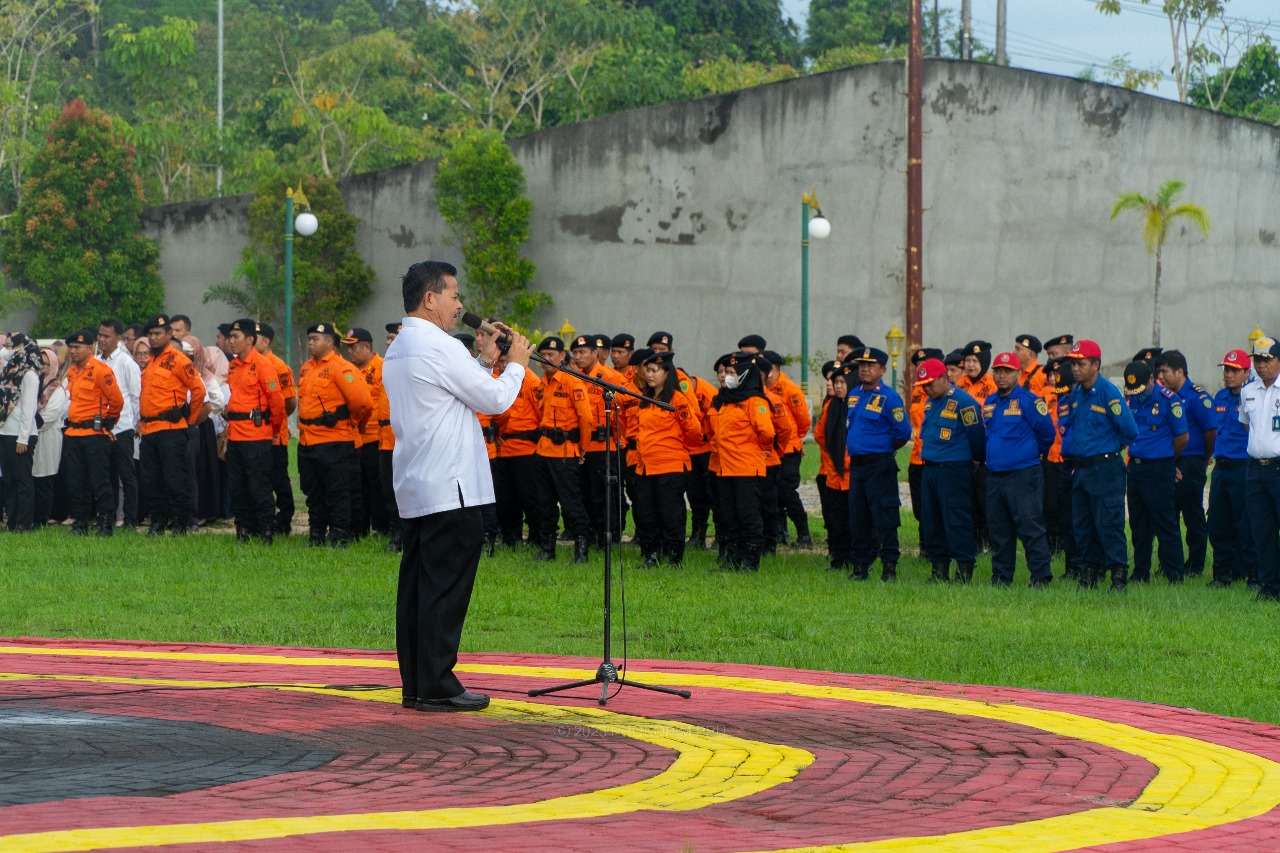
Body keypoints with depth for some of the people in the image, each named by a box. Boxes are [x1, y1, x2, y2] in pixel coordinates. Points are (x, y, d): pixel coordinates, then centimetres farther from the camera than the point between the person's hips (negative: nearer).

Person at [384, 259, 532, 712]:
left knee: (417, 586, 10)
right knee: (446, 587, -7)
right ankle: (436, 687, -7)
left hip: (414, 488, 10)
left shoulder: (397, 349, 15)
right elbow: (495, 401, -9)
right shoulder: (439, 348, -15)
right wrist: (516, 365, 7)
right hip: (451, 488, -10)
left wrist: (485, 361, 17)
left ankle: (414, 684, 12)